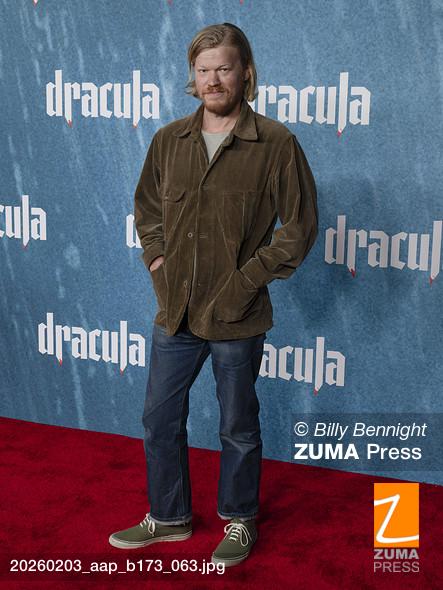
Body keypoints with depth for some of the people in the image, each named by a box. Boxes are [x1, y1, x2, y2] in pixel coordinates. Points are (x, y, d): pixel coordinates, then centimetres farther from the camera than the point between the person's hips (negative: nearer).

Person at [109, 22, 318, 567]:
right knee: (160, 419, 15)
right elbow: (146, 207, 17)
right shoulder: (169, 140, 3)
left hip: (236, 318, -4)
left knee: (238, 427, 12)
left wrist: (250, 277, -12)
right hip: (174, 312, 4)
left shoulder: (276, 143, -9)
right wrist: (156, 259, 3)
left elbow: (301, 225, -6)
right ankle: (169, 517, 37)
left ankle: (239, 521, 36)